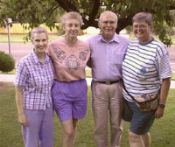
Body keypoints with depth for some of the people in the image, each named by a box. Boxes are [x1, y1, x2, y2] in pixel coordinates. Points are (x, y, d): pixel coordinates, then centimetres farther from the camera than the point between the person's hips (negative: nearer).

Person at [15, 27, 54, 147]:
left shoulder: (50, 60, -2)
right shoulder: (25, 63, -17)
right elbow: (19, 91, -12)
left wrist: (53, 105, 12)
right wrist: (21, 114, -12)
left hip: (47, 108, 5)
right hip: (31, 109, -5)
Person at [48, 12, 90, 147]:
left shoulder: (85, 46, -3)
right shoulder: (54, 46, -13)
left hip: (80, 88, 3)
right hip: (61, 89, -3)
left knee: (74, 126, 19)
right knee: (68, 131, -2)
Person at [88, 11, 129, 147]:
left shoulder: (125, 42, -2)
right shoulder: (91, 42, 2)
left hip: (118, 87, 0)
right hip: (99, 87, 1)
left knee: (116, 123, 13)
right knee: (100, 124, 10)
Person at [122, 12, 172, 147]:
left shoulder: (159, 49, -18)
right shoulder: (131, 44, 1)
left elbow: (165, 79, -16)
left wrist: (161, 105, -15)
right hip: (129, 99, 6)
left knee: (134, 134, 1)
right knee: (142, 132, 23)